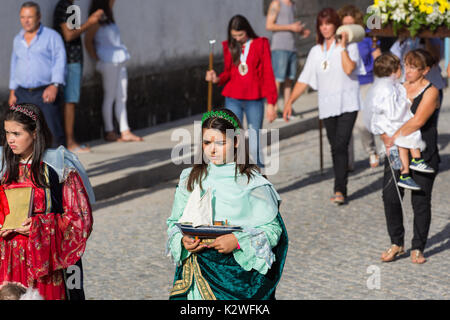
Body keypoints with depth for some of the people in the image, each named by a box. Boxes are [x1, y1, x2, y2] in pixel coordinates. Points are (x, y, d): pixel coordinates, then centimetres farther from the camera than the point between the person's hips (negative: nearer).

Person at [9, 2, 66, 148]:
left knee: (53, 130, -8)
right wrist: (12, 92, 17)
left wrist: (54, 86, -20)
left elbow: (60, 61, -7)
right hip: (23, 94, 5)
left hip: (46, 93, -4)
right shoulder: (18, 40, 16)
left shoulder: (52, 36, 0)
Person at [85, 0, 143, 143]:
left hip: (119, 61, 9)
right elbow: (88, 40, -12)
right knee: (109, 97, -3)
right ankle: (109, 132, 3)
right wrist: (96, 57, -8)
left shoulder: (108, 19, 17)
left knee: (121, 98, 8)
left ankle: (125, 132, 9)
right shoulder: (98, 20, -9)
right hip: (109, 62, -9)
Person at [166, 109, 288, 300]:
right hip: (197, 261, 3)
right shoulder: (190, 180, 11)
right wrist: (183, 241, -6)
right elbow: (174, 223, 16)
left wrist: (238, 241, -16)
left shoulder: (252, 183, -1)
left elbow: (273, 229, -2)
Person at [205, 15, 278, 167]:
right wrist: (217, 79, -8)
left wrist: (271, 103, -7)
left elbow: (268, 74, -2)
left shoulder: (261, 44, -1)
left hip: (254, 101, -2)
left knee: (255, 147, -1)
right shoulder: (229, 46, 8)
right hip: (232, 100, 2)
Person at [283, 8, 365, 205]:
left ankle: (340, 190, -18)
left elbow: (349, 69, -18)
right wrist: (290, 102, 6)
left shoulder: (350, 46, 0)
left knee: (340, 146, -16)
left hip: (347, 104, -5)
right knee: (335, 148, 8)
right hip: (327, 106, 5)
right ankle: (340, 189, 17)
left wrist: (343, 46, -13)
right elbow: (304, 80, 13)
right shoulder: (316, 51, 13)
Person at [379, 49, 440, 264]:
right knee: (390, 196, -6)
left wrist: (395, 137, -16)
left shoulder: (431, 91, -5)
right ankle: (397, 243, 11)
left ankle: (418, 248, 13)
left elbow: (418, 121, -16)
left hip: (423, 154, -4)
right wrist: (386, 138, -7)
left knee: (421, 201, -2)